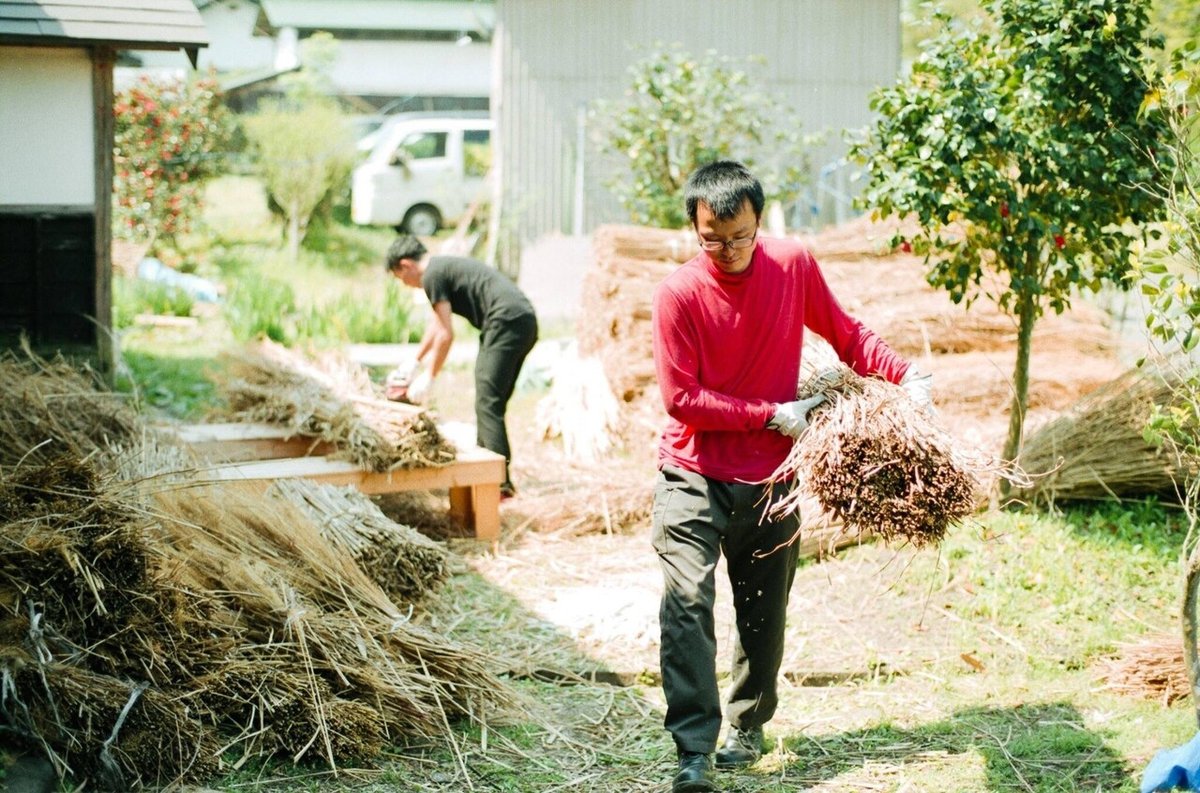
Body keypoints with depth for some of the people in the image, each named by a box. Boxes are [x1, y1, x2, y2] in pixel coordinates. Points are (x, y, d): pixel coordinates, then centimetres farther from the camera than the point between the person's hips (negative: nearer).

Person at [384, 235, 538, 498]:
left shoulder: (432, 276, -4)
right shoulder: (444, 267, 25)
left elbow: (445, 335, -4)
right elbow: (436, 323, 37)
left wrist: (428, 377, 7)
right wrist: (414, 361, 46)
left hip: (506, 322, -10)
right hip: (526, 321, 10)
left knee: (488, 405, -12)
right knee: (491, 403, 14)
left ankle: (500, 482, -19)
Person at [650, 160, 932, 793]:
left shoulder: (794, 266, -5)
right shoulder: (679, 293, -15)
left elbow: (845, 333, 9)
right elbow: (682, 398, -16)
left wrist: (906, 375, -4)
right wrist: (773, 415, -15)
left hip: (768, 479, 3)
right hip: (694, 478, -3)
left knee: (763, 614, 13)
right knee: (687, 605, -16)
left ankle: (747, 726, 33)